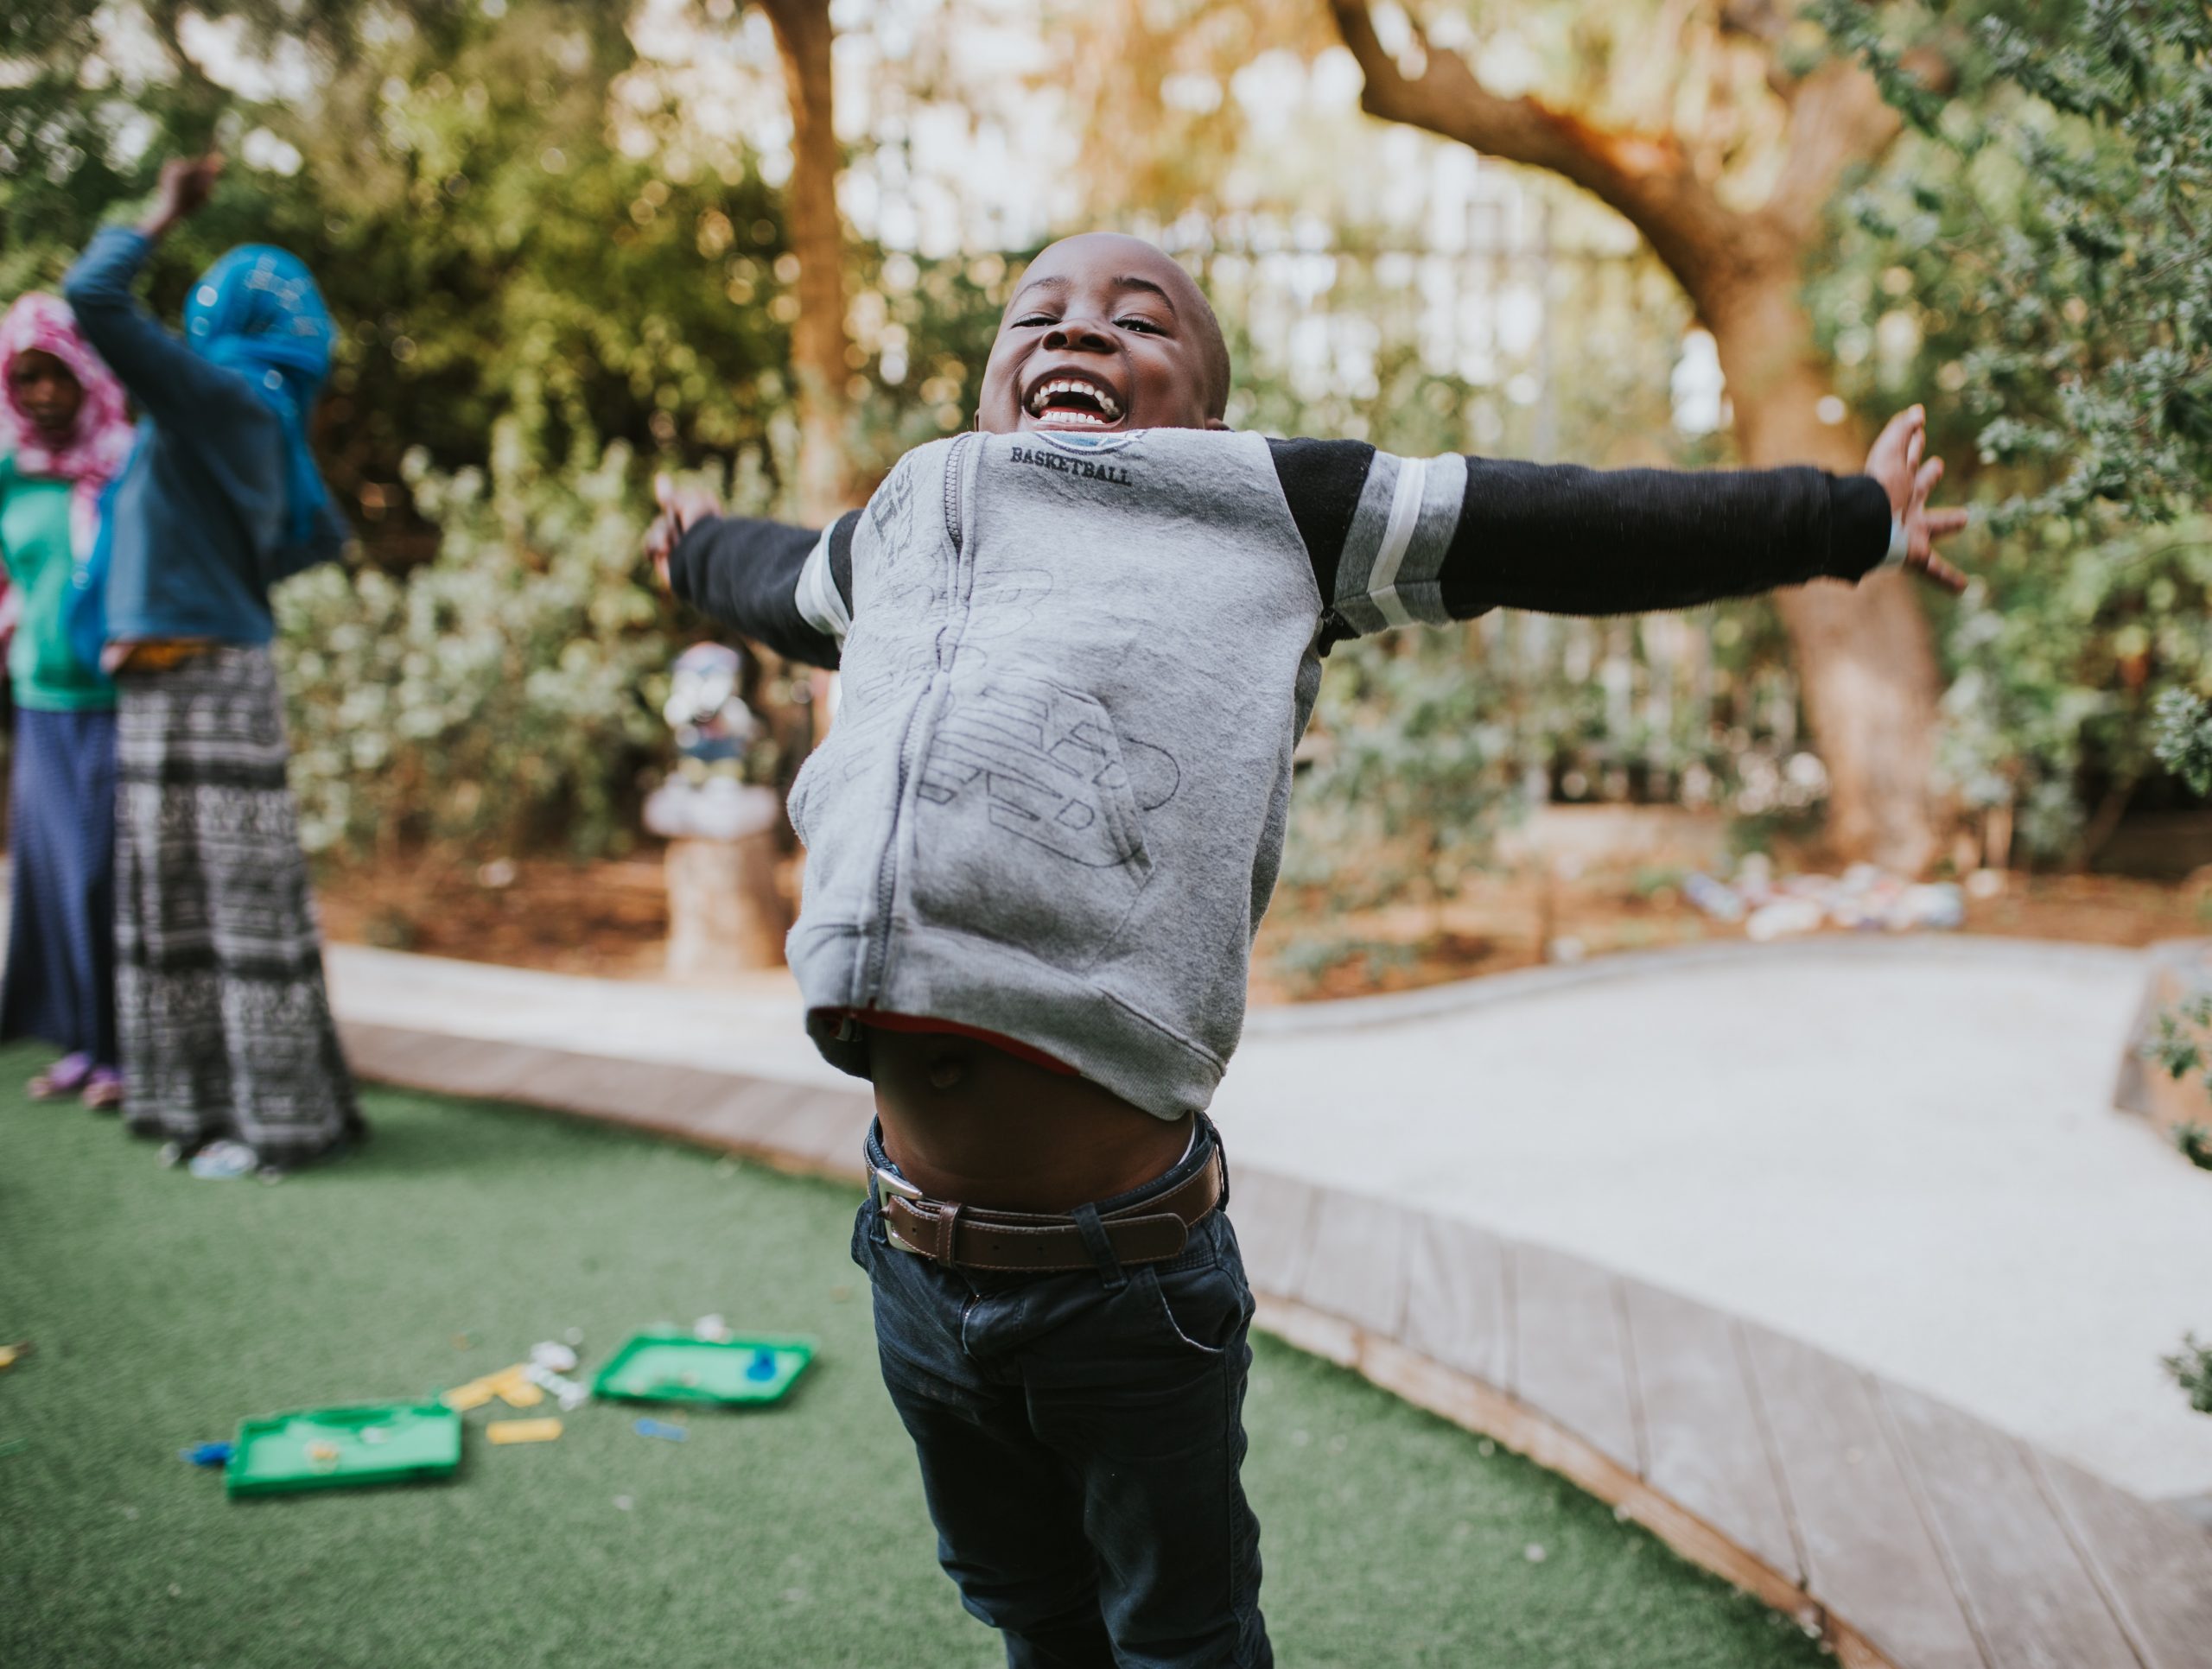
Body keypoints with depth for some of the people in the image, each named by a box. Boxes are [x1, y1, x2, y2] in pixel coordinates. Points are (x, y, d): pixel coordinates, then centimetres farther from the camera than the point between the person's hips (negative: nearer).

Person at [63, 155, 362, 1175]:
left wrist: (161, 217, -6)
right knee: (185, 890, 12)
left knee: (234, 894, -5)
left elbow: (91, 298, -19)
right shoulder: (260, 419, 14)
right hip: (179, 679, 9)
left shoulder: (221, 395, -11)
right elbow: (320, 536, 25)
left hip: (201, 680, -9)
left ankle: (277, 1116, 0)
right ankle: (213, 1098, 19)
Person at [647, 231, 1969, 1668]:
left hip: (1120, 1268, -4)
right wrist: (700, 549, 59)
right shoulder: (906, 520, 15)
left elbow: (1568, 533, 8)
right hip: (918, 1264, 4)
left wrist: (1852, 517, 15)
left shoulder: (1268, 510, 2)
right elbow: (789, 585, 39)